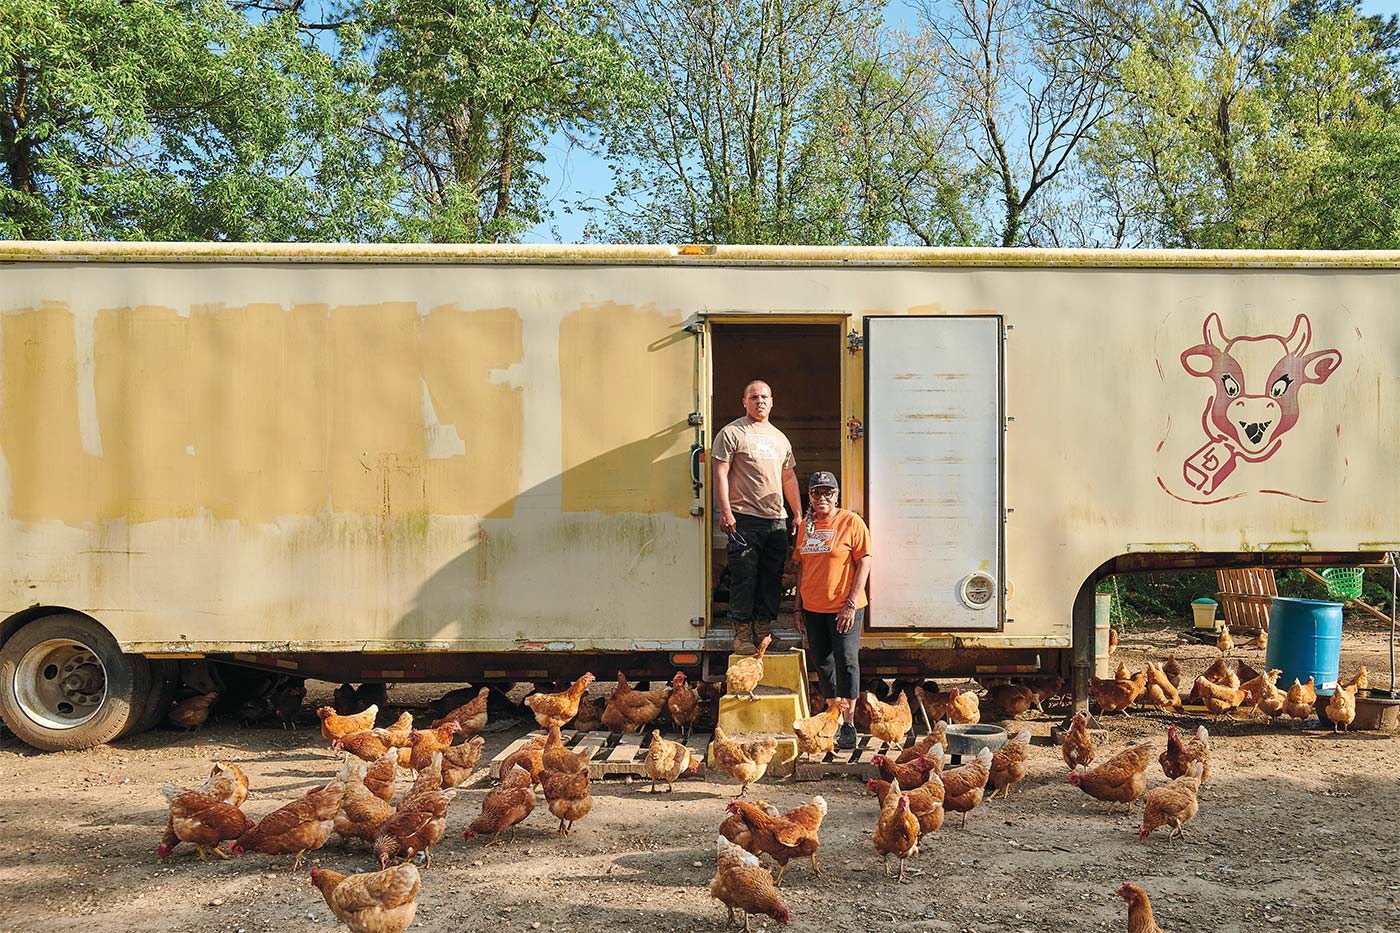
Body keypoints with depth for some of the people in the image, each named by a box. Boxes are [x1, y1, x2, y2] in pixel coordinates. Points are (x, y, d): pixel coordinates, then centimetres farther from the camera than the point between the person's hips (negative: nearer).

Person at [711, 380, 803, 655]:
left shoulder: (780, 437, 19)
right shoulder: (732, 433, 0)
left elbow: (789, 478, 23)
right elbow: (721, 474, -6)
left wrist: (798, 514, 16)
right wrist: (725, 511, -14)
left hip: (777, 520, 6)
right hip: (744, 519, -6)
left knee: (772, 579, 7)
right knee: (744, 578, -5)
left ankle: (764, 630, 15)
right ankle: (742, 634, 2)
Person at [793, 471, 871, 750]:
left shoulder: (851, 522, -6)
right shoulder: (806, 526, 11)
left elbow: (864, 564, -9)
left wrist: (851, 604, -15)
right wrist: (798, 607, 11)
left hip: (844, 608, -6)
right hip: (812, 609, 6)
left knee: (846, 662, -5)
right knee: (822, 663, 11)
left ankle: (848, 725, 3)